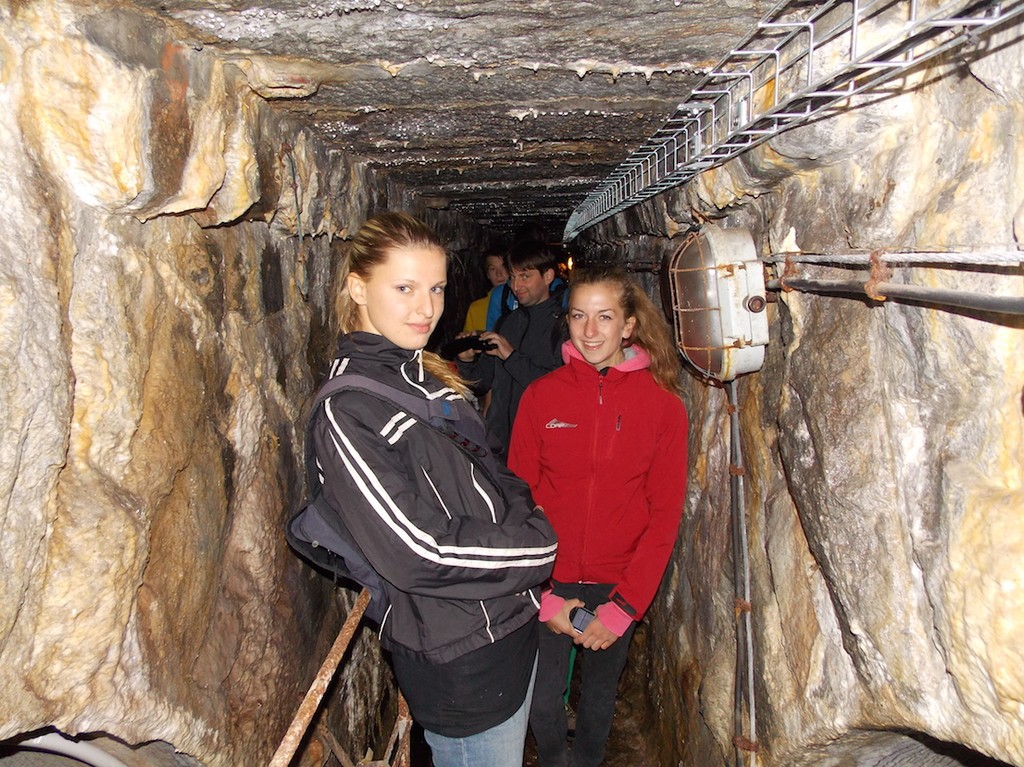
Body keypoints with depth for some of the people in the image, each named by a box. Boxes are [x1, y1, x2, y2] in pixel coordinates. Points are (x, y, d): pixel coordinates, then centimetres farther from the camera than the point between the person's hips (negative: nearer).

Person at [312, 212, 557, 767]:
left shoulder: (428, 378, 6)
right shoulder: (347, 413, -21)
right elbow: (418, 552, -24)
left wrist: (522, 512, -7)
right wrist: (537, 540, -15)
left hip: (511, 623, 8)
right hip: (458, 658, -8)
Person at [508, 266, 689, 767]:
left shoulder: (663, 405, -8)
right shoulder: (541, 396, -7)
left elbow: (665, 515, -6)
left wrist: (623, 607, -11)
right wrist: (543, 597, -10)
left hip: (619, 586, 0)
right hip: (548, 584, 0)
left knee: (599, 696, 19)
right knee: (541, 703, 10)